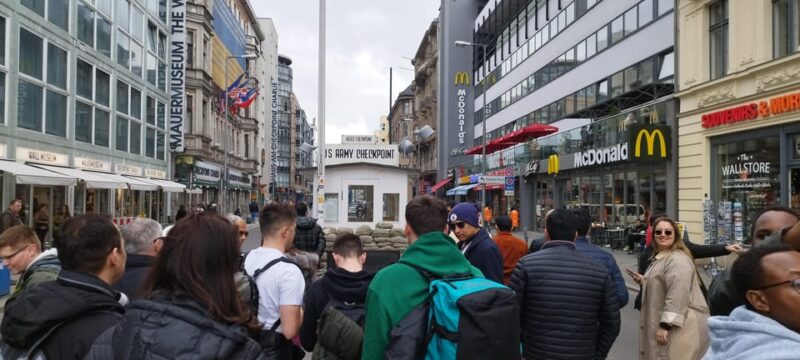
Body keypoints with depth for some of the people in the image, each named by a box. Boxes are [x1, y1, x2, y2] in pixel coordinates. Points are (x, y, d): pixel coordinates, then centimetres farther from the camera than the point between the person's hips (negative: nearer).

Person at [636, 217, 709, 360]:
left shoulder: (678, 260, -19)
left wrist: (665, 325, -26)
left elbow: (677, 296, -26)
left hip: (680, 326, -10)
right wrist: (644, 281, 15)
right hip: (667, 322, 10)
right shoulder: (661, 257, 15)